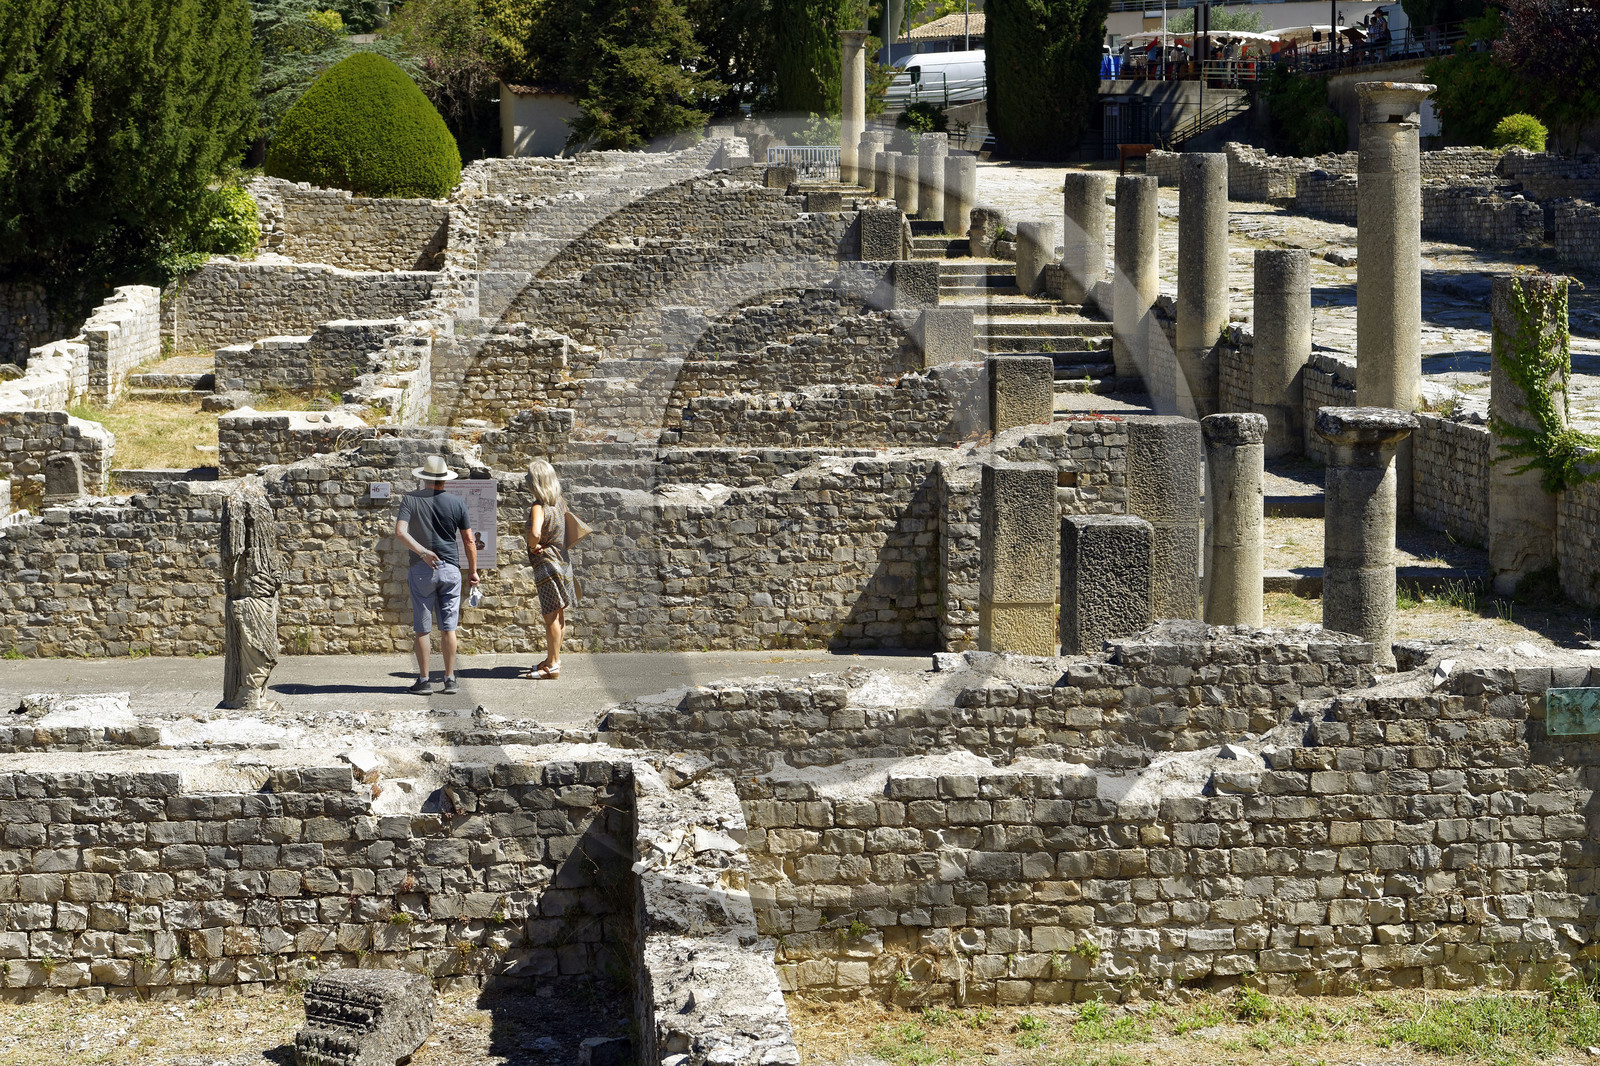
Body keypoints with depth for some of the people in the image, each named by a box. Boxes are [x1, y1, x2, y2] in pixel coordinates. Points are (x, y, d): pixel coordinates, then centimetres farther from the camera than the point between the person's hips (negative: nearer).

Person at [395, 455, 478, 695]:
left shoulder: (411, 500, -2)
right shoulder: (456, 503, 1)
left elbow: (400, 532, -15)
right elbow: (469, 540, 4)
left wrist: (422, 551, -16)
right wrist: (473, 570, 13)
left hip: (421, 569, -1)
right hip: (450, 569, 1)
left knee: (422, 629, 4)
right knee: (448, 628, 6)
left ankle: (424, 680, 5)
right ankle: (450, 680, 6)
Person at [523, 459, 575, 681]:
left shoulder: (539, 507, -20)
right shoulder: (559, 502, 5)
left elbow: (535, 532, -39)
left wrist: (532, 546, -19)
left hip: (547, 564, -9)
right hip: (561, 561, 9)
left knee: (551, 616, -3)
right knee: (558, 615, 16)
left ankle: (553, 666, 0)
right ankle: (552, 659, 27)